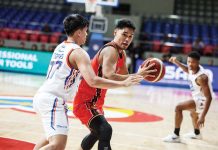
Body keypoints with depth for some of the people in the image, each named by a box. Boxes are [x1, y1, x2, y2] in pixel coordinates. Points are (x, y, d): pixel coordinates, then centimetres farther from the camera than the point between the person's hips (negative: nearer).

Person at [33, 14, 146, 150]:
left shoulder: (60, 47, 16)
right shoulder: (79, 52, -13)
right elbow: (93, 81, -26)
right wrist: (123, 83, -20)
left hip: (42, 96, 10)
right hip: (52, 100, -10)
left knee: (53, 136, 32)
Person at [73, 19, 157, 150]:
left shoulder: (122, 53, 8)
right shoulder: (111, 50, -23)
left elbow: (125, 76, 18)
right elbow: (109, 76, -41)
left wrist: (142, 74, -2)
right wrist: (137, 76, -42)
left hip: (94, 102, 11)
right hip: (85, 102, -11)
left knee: (97, 132, 31)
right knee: (105, 131, -29)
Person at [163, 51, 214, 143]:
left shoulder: (201, 77, -34)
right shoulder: (192, 68, -10)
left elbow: (209, 97, -35)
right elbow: (187, 70, 19)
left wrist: (202, 116, -40)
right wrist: (176, 62, 2)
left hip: (203, 99, -10)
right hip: (198, 97, 10)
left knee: (179, 107, -22)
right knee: (193, 114, 36)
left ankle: (176, 136, -15)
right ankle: (196, 133, 62)